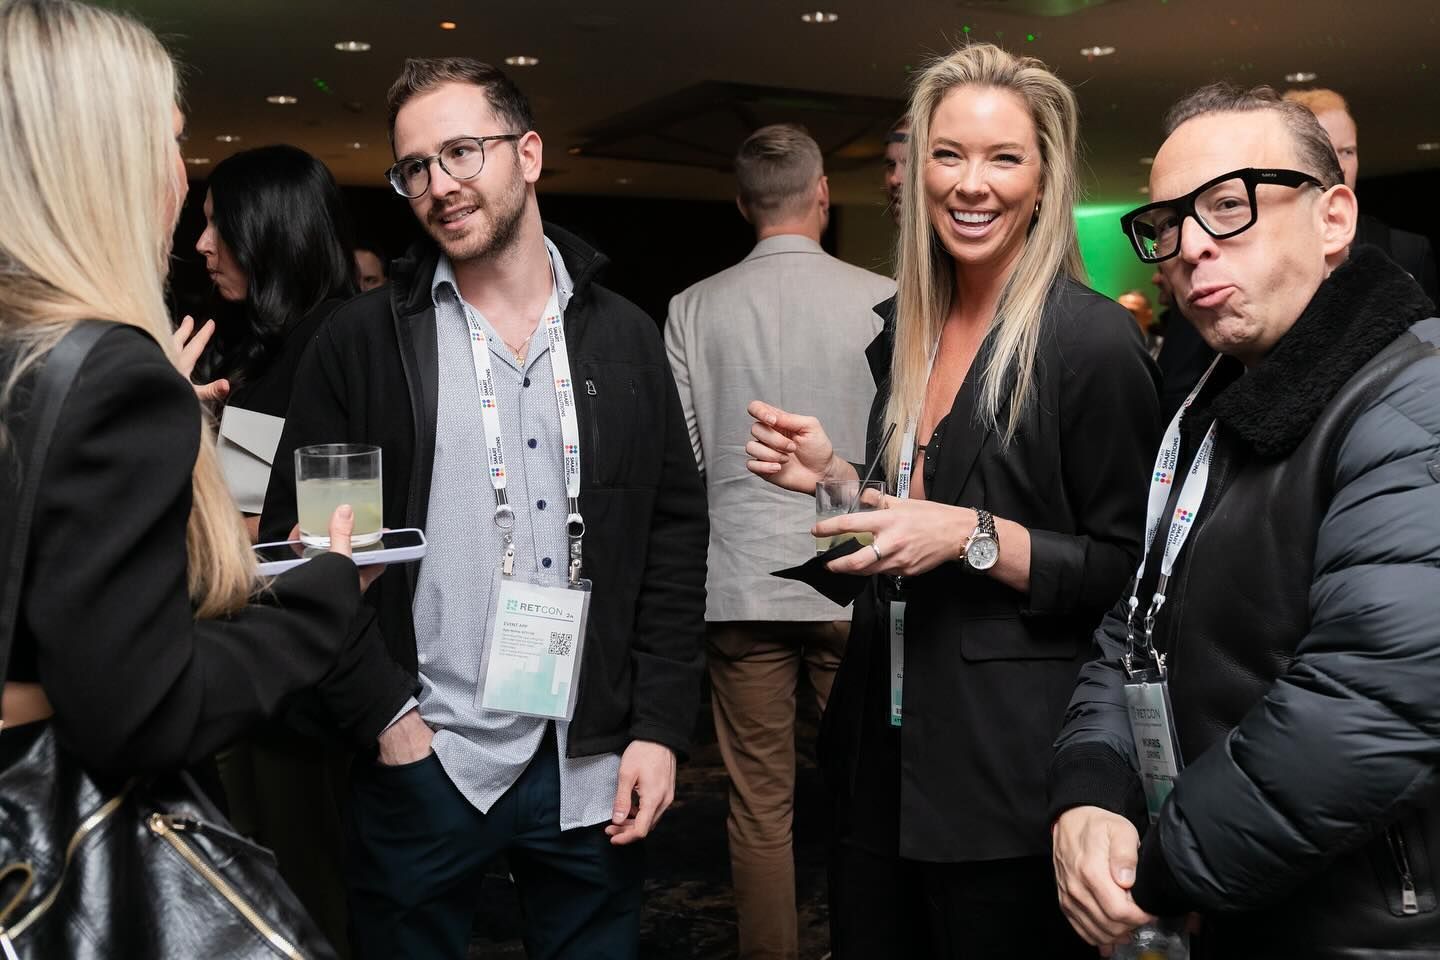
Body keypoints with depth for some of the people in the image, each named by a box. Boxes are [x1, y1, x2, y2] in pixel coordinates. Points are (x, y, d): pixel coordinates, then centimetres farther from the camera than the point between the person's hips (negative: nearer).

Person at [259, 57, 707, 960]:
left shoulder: (623, 337, 3)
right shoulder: (362, 341, -1)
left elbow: (674, 537, 3)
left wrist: (660, 726, -3)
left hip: (593, 762, 2)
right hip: (418, 759, -1)